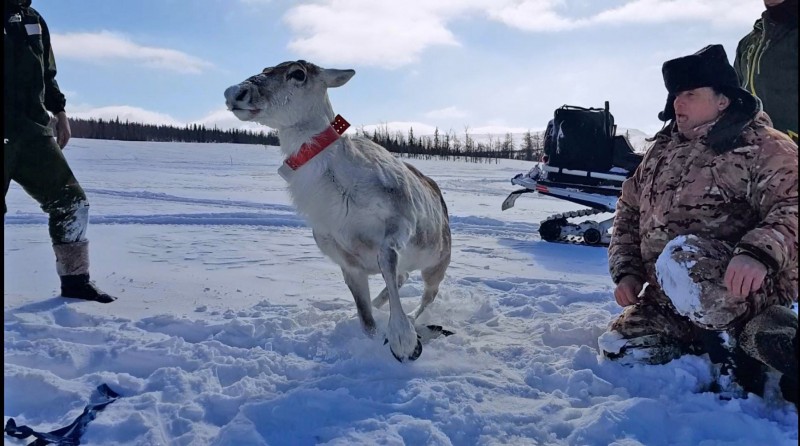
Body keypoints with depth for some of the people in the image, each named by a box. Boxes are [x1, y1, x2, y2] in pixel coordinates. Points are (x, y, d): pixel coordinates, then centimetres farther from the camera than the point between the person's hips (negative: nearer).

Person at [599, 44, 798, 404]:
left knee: (682, 257, -37)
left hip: (748, 288, -7)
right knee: (620, 348, -11)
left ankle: (736, 354, -16)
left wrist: (760, 253, -37)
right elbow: (629, 215, 17)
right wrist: (627, 272, 4)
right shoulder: (659, 152, 15)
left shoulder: (764, 147, -3)